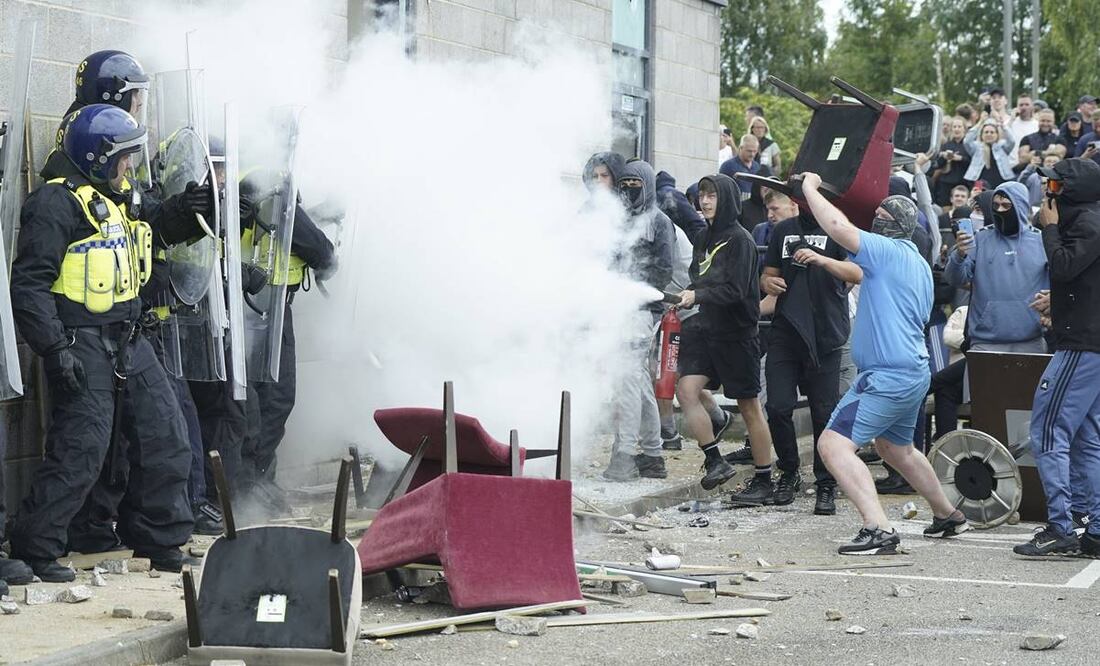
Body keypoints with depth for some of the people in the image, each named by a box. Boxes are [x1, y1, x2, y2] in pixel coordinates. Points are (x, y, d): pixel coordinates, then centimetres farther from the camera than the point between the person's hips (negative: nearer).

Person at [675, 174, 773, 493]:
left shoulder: (739, 239, -11)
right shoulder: (704, 239, 13)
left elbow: (735, 290, -18)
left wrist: (698, 296, -26)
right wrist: (686, 298, 3)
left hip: (737, 332, -7)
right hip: (706, 329, 7)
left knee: (749, 406, 2)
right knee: (686, 390, -12)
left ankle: (765, 479, 12)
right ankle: (715, 462, -3)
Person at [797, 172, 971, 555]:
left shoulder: (887, 251, -13)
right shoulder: (920, 264, 16)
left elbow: (839, 227, -25)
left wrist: (810, 187, -12)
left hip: (887, 376, -10)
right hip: (915, 370, 10)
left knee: (834, 444, -17)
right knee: (896, 448, 31)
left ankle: (878, 530, -28)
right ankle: (948, 517, 43)